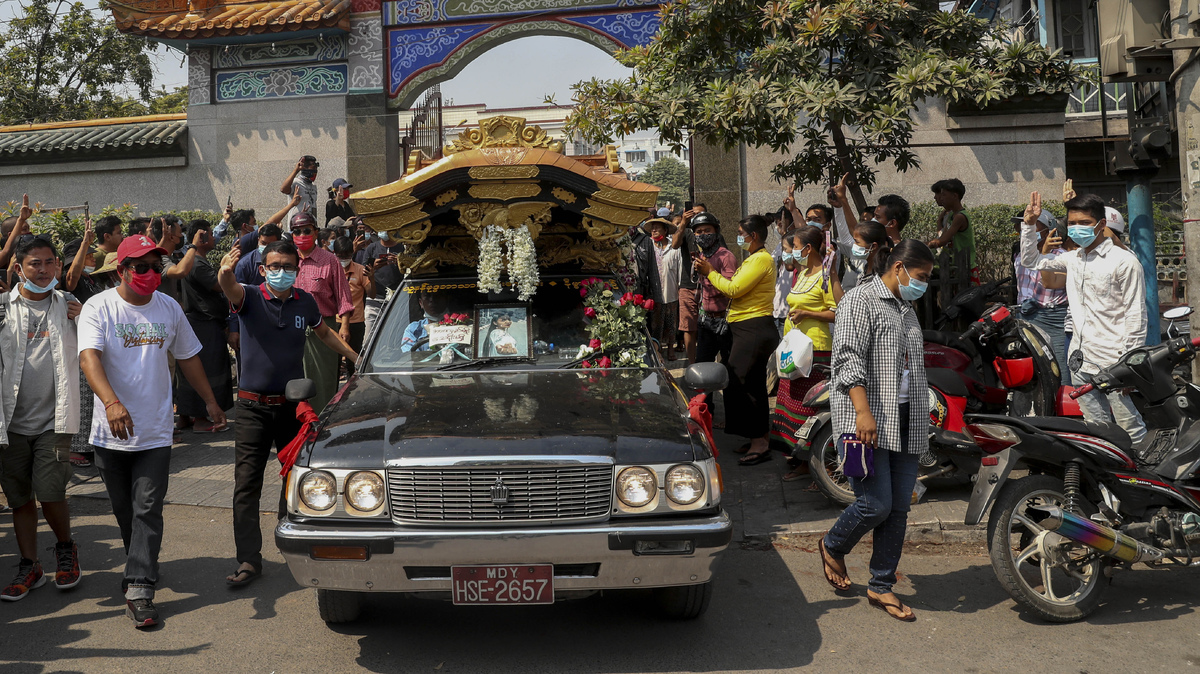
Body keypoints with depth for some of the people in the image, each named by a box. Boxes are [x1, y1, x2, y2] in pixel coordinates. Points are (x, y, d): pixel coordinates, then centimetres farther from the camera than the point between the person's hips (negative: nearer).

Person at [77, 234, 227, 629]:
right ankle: (142, 567, 36)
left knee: (147, 510, -5)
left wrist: (210, 401, 19)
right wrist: (112, 402, -39)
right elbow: (89, 358, -22)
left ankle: (139, 589, -6)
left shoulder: (169, 308, 5)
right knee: (124, 510, 14)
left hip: (155, 432, 1)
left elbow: (187, 357, 17)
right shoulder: (98, 308, -7)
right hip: (110, 432, -1)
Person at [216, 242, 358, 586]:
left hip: (293, 404, 3)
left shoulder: (305, 303, 4)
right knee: (246, 485, -5)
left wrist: (357, 358, 20)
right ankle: (249, 560, 0)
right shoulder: (250, 297, -6)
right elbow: (229, 287, -30)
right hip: (253, 406, -3)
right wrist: (226, 271, -53)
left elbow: (324, 333, 23)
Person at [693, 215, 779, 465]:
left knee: (740, 384, -11)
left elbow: (734, 289, -19)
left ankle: (759, 443, -7)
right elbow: (736, 290, 16)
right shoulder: (753, 259, 19)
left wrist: (710, 272, -7)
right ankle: (758, 440, 22)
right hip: (747, 329, 11)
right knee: (751, 385, 14)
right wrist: (710, 273, 9)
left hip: (754, 330, -11)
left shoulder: (761, 259, -14)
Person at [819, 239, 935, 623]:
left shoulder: (907, 308, 21)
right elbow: (849, 359, -16)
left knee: (899, 508, 5)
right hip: (867, 423, -8)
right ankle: (833, 547, 18)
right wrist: (864, 412, -24)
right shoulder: (861, 300, -5)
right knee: (876, 504, -11)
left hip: (905, 425, 8)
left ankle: (881, 587, 16)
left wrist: (921, 421, 25)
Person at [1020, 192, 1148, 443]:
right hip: (1080, 362, 6)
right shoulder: (1072, 259, 12)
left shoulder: (1124, 261, -7)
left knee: (1131, 430, -3)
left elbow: (1136, 316, -9)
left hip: (1113, 364, -6)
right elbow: (1030, 260, 25)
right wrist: (1029, 224, 12)